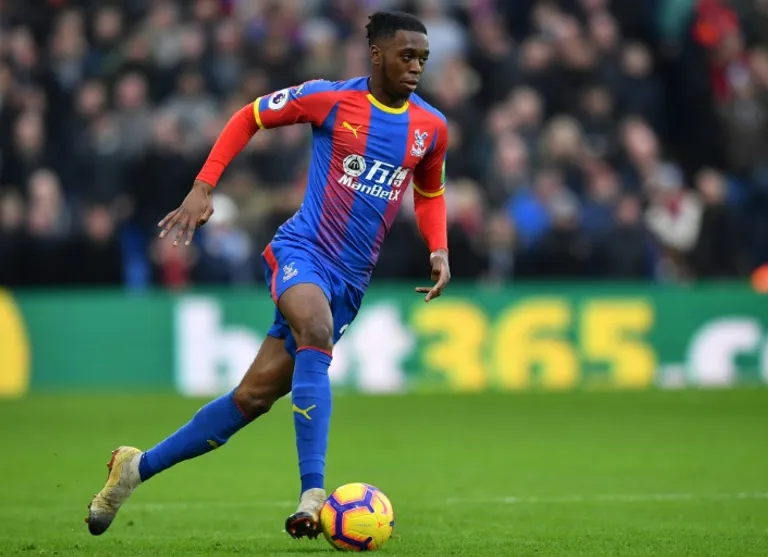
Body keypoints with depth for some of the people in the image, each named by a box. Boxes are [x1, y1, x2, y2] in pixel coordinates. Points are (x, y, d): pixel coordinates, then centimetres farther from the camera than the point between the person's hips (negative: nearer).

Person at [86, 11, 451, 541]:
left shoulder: (431, 128, 6)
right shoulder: (331, 99, -5)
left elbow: (430, 194, 24)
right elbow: (248, 118, 7)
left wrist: (439, 249, 5)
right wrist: (202, 188, -2)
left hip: (350, 281, 5)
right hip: (301, 251, -5)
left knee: (256, 395, 2)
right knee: (317, 335, -37)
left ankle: (138, 466, 18)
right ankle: (313, 496, -41)